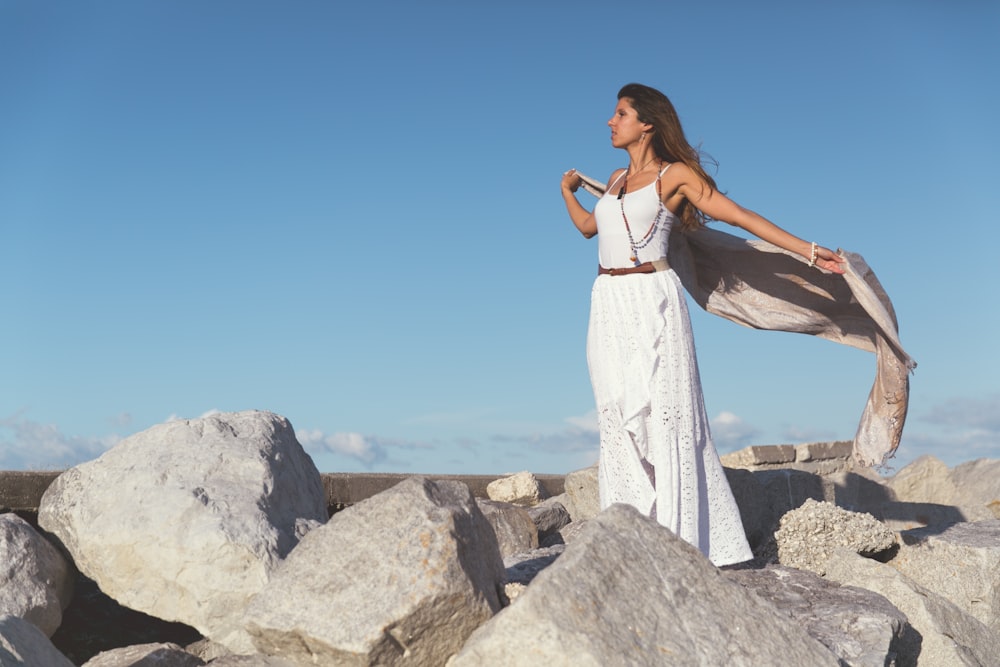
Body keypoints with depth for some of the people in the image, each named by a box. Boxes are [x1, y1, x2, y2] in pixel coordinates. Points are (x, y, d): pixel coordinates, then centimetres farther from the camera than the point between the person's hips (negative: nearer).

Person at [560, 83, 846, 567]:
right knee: (619, 420, 3)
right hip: (609, 308, 6)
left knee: (663, 418, -7)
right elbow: (588, 226, 36)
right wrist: (568, 191, 47)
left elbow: (742, 217, -4)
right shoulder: (616, 179, 18)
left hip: (653, 302, -6)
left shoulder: (674, 175, 0)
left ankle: (681, 544, -3)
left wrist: (809, 252, -9)